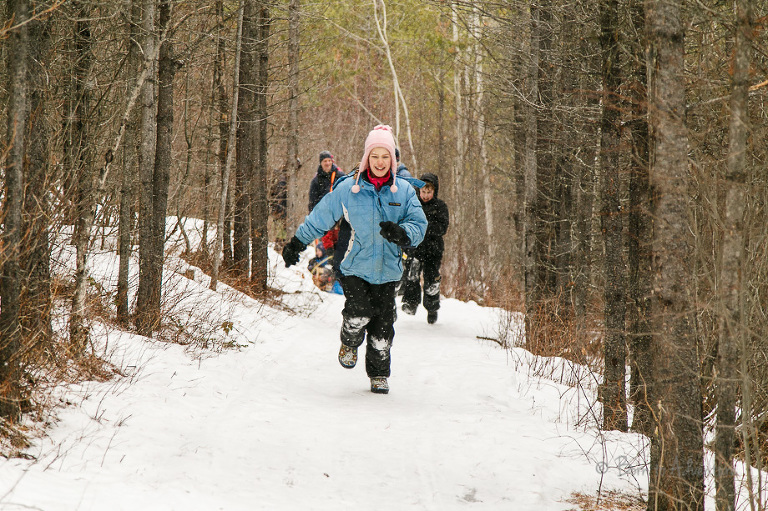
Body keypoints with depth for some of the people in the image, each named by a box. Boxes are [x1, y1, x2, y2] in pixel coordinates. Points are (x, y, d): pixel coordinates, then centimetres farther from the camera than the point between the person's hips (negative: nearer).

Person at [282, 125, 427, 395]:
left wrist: (401, 233, -24)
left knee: (382, 327, -1)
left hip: (387, 270, 1)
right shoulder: (348, 189, 0)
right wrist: (297, 243, 15)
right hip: (356, 267, -1)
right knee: (358, 314, -19)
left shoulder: (404, 191, 3)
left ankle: (379, 374, 19)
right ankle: (350, 343, 16)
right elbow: (320, 217, 11)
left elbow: (419, 225, -2)